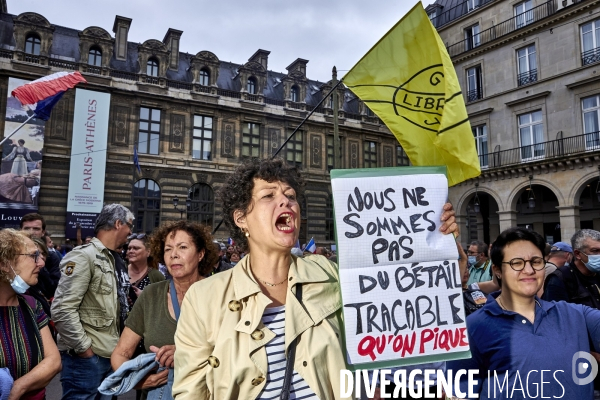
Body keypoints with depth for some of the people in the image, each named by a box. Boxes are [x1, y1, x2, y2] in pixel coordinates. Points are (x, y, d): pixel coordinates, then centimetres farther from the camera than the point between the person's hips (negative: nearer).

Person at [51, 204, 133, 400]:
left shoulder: (115, 260, 13)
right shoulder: (83, 256, -14)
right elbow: (62, 309, -20)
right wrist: (83, 347, -16)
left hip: (110, 354, 8)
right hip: (87, 357, -8)